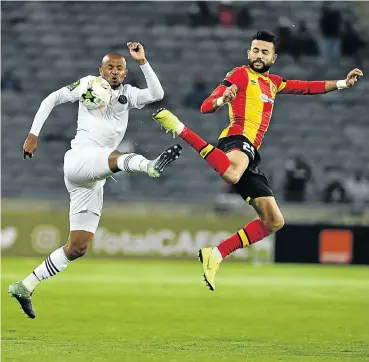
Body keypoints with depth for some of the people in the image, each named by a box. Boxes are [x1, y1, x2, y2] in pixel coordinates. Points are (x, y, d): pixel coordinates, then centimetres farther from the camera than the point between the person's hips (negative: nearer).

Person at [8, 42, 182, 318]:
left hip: (94, 181, 5)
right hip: (80, 159, -5)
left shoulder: (128, 94, 18)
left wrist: (142, 62, -7)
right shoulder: (89, 84, 9)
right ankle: (148, 166, -72)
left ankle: (25, 287, 10)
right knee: (113, 157, -39)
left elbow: (157, 94, 1)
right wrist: (33, 135, 7)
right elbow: (52, 99, 14)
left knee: (78, 247, 3)